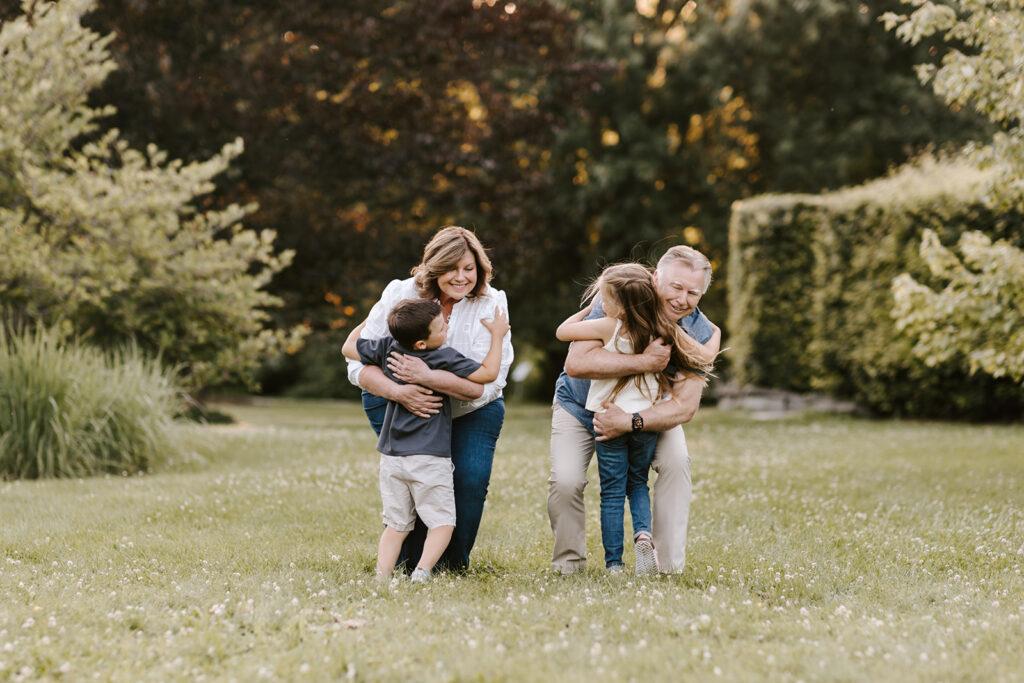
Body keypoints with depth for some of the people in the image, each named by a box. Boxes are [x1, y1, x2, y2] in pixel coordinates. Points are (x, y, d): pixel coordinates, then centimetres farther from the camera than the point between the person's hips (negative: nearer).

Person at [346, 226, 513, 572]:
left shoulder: (491, 304, -21)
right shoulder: (401, 295, -20)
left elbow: (489, 384, -29)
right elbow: (359, 365, -21)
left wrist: (427, 377, -42)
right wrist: (398, 391, -41)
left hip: (472, 411, 1)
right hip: (397, 402, 0)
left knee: (471, 477, -18)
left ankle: (454, 562, 5)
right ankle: (409, 560, 3)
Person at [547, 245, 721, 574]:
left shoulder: (700, 334, -22)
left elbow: (685, 406, -25)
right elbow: (576, 363, -41)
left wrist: (630, 422, -39)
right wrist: (645, 362, -44)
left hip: (649, 407, 2)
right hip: (581, 407, -2)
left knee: (676, 461, -22)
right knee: (565, 481, -20)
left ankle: (670, 565, -11)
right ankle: (568, 565, 4)